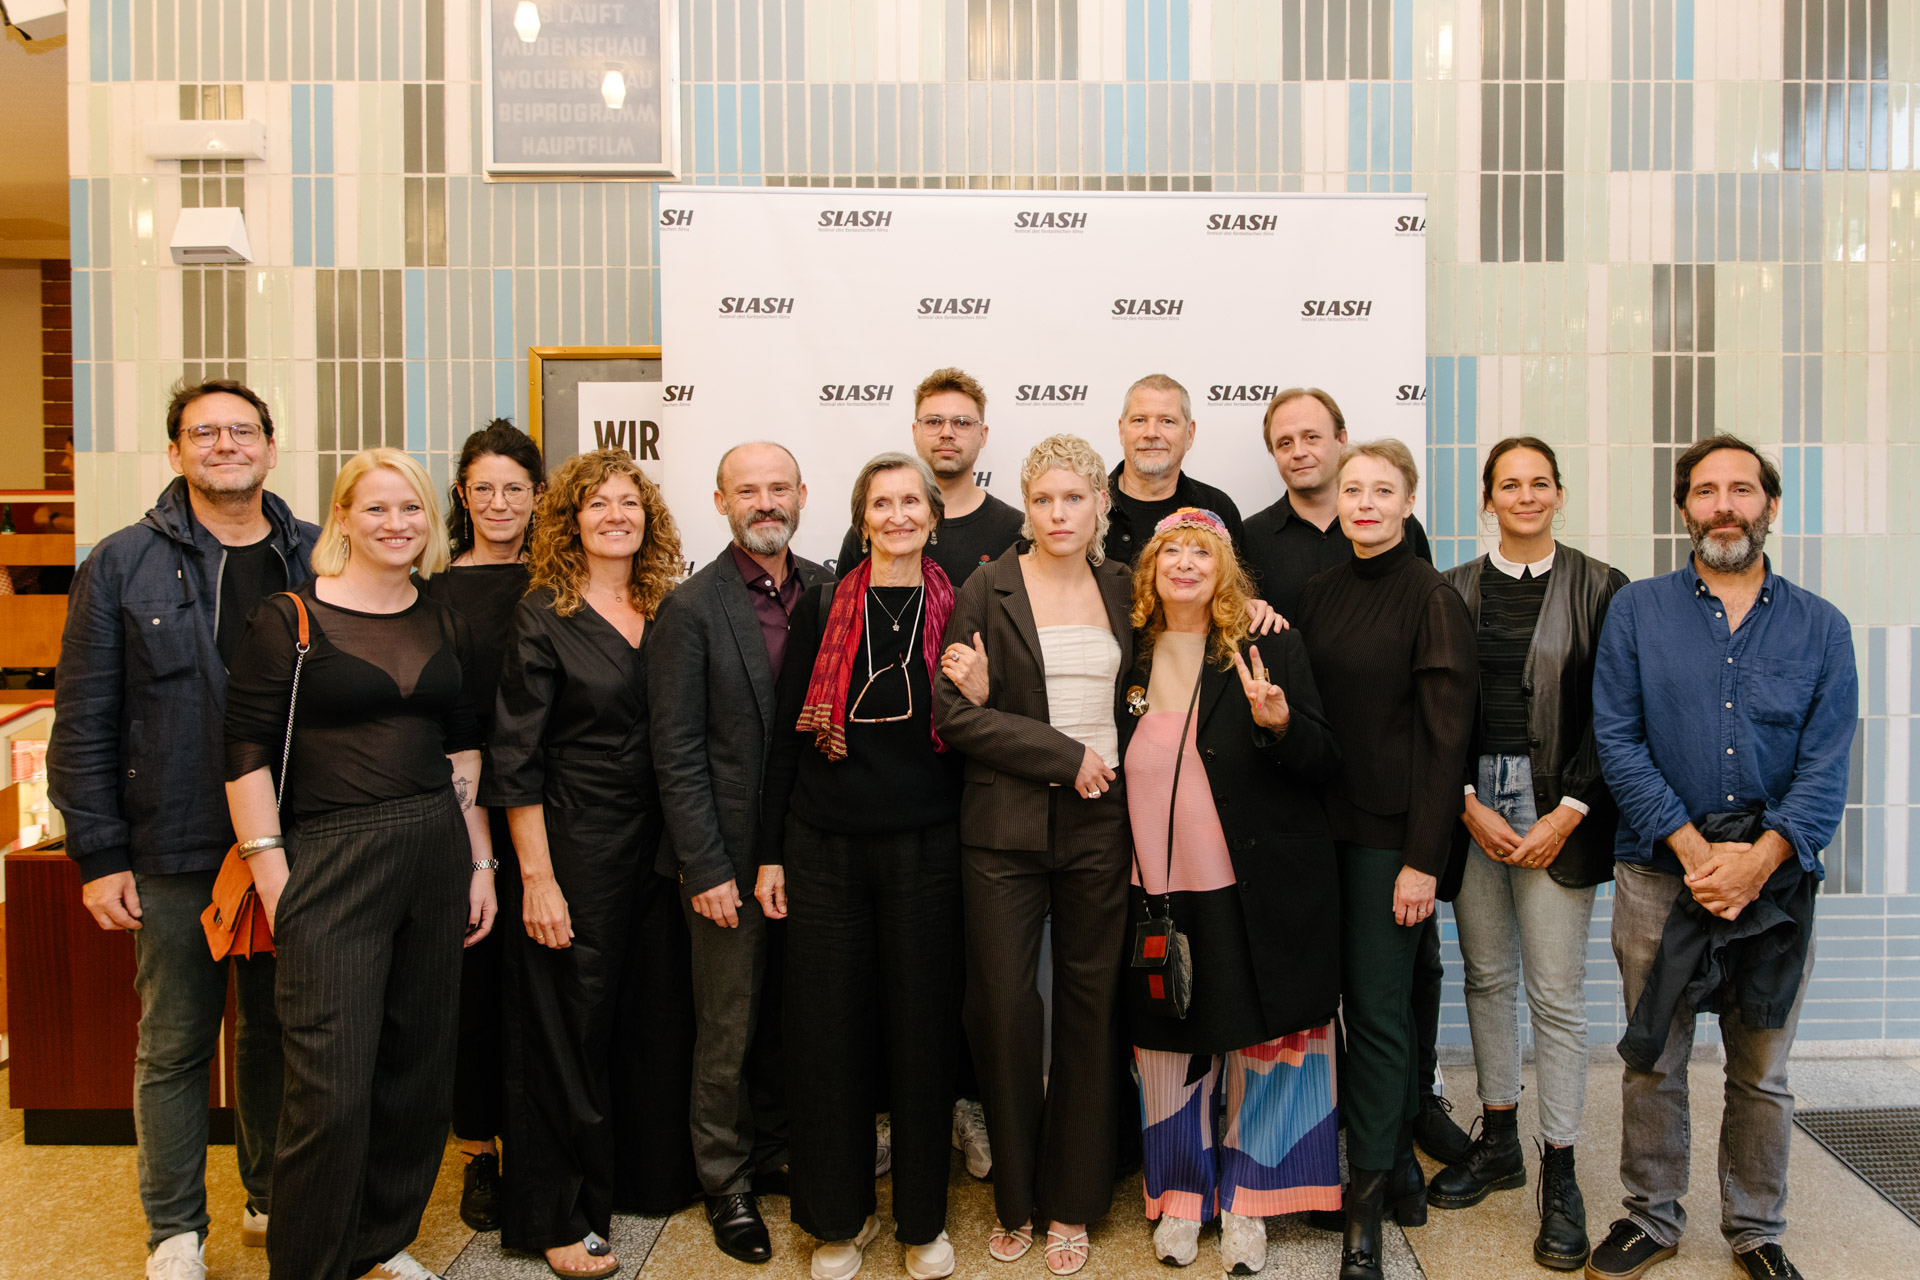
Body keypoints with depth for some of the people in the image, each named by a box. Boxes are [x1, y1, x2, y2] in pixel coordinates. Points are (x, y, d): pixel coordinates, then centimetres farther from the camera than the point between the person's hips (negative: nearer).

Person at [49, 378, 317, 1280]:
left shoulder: (317, 560, 4)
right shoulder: (123, 564, -1)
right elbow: (83, 722, -1)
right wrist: (97, 855, -5)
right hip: (175, 855, -1)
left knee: (277, 1033, 14)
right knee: (175, 1045, 9)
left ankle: (272, 1201, 33)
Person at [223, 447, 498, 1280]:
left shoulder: (445, 626, 11)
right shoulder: (289, 618, -4)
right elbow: (247, 752, -7)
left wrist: (479, 860, 11)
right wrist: (273, 878, -12)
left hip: (436, 855, 5)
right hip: (330, 861, -5)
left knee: (419, 1070, 13)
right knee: (332, 1088, -4)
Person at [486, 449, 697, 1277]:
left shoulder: (668, 611, 7)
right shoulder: (544, 618, -7)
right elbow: (514, 759, -9)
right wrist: (535, 877, -12)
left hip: (659, 843, 5)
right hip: (575, 847, -5)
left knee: (660, 1014, 13)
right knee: (571, 1027, 5)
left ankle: (657, 1173, 34)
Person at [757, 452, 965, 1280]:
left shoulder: (958, 611, 3)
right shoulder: (821, 608, 2)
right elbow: (787, 735, 4)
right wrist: (770, 853, 2)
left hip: (926, 847, 0)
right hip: (826, 847, 1)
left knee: (922, 1027, 7)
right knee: (828, 1031, 7)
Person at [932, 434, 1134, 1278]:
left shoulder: (1121, 587, 11)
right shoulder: (988, 590, 0)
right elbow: (953, 713, -7)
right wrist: (1063, 754, -11)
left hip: (1100, 824, 3)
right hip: (1006, 825, -2)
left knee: (1091, 1007, 7)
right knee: (1002, 1008, 2)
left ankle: (1072, 1205, 23)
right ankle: (1014, 1200, 22)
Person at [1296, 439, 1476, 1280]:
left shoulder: (1432, 600, -9)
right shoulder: (1323, 593, 9)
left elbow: (1447, 736, -11)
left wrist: (1423, 858, -14)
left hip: (1393, 831, -5)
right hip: (1331, 823, 5)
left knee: (1376, 1005, 0)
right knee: (1368, 997, 13)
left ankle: (1368, 1199, 12)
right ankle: (1399, 1166, 30)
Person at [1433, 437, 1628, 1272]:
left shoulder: (1599, 589, 1)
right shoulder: (1452, 591, 8)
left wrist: (1566, 815, -9)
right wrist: (1468, 805, -5)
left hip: (1557, 807, -2)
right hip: (1470, 802, 3)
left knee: (1556, 992, 0)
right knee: (1486, 976, 11)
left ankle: (1559, 1172, 13)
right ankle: (1498, 1140, 27)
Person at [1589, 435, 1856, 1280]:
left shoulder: (1820, 628, 5)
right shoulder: (1637, 611, 2)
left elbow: (1826, 767, -2)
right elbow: (1618, 742, -4)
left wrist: (1755, 861, -15)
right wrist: (1693, 848, -13)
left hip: (1776, 878, 1)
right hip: (1659, 870, -1)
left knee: (1762, 1073, 11)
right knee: (1652, 1060, 8)